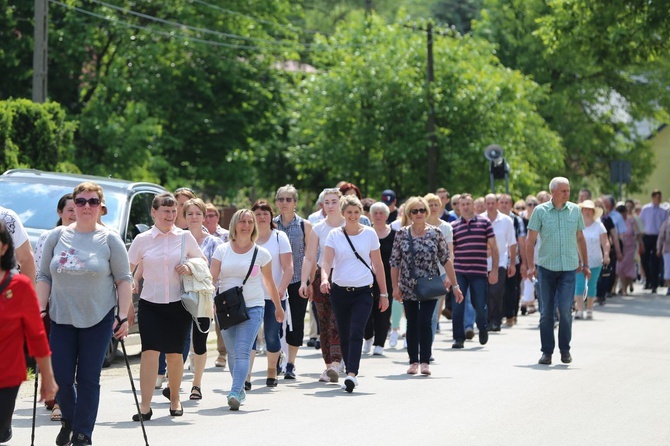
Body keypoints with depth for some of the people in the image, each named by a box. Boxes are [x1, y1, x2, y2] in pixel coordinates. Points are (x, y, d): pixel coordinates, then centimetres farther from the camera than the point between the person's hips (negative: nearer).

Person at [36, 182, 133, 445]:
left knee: (89, 379, -1)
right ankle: (68, 420, 29)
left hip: (98, 320, -2)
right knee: (61, 378, 1)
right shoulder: (58, 236, 5)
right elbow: (44, 276, 8)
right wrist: (40, 309, 0)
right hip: (62, 318, 2)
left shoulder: (110, 240, 0)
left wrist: (123, 316, -7)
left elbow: (124, 280, 0)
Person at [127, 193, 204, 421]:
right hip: (150, 304, -1)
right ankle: (145, 406, -13)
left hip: (178, 304, 1)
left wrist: (190, 269, -6)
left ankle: (175, 399, 29)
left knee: (175, 354, 8)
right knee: (150, 352, -13)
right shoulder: (142, 240, 2)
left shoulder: (185, 237, 4)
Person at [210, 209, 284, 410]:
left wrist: (278, 307, 18)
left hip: (252, 307, -2)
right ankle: (240, 390, 27)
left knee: (242, 352, -16)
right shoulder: (222, 250, 4)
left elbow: (269, 282, 12)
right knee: (232, 353, 10)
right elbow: (212, 278, -3)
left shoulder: (261, 254, 2)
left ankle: (235, 393, -25)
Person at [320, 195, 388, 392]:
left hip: (363, 292, -2)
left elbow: (378, 265, 8)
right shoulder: (334, 235, 3)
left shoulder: (369, 233, 3)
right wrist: (324, 279, -28)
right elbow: (327, 261, -7)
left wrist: (383, 294, 7)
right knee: (344, 336, 8)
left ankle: (352, 374, -26)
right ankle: (350, 374, 20)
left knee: (356, 333, -16)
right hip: (339, 292, 2)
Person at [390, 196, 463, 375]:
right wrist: (395, 286, -1)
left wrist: (455, 285, -1)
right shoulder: (402, 234, 1)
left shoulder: (435, 233, -1)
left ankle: (425, 361, -7)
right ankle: (413, 362, 15)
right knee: (412, 324, 7)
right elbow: (395, 262, 3)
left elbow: (446, 259, 0)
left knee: (425, 322, -12)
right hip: (408, 288, 2)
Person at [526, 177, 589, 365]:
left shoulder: (575, 210, 7)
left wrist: (585, 265, 16)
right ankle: (547, 351, 13)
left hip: (569, 267, 1)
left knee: (565, 309, -9)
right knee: (546, 311, 3)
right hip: (546, 266, -1)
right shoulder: (540, 211, 0)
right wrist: (530, 266, -7)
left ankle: (565, 349, 8)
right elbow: (530, 240, 1)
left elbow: (580, 238, 16)